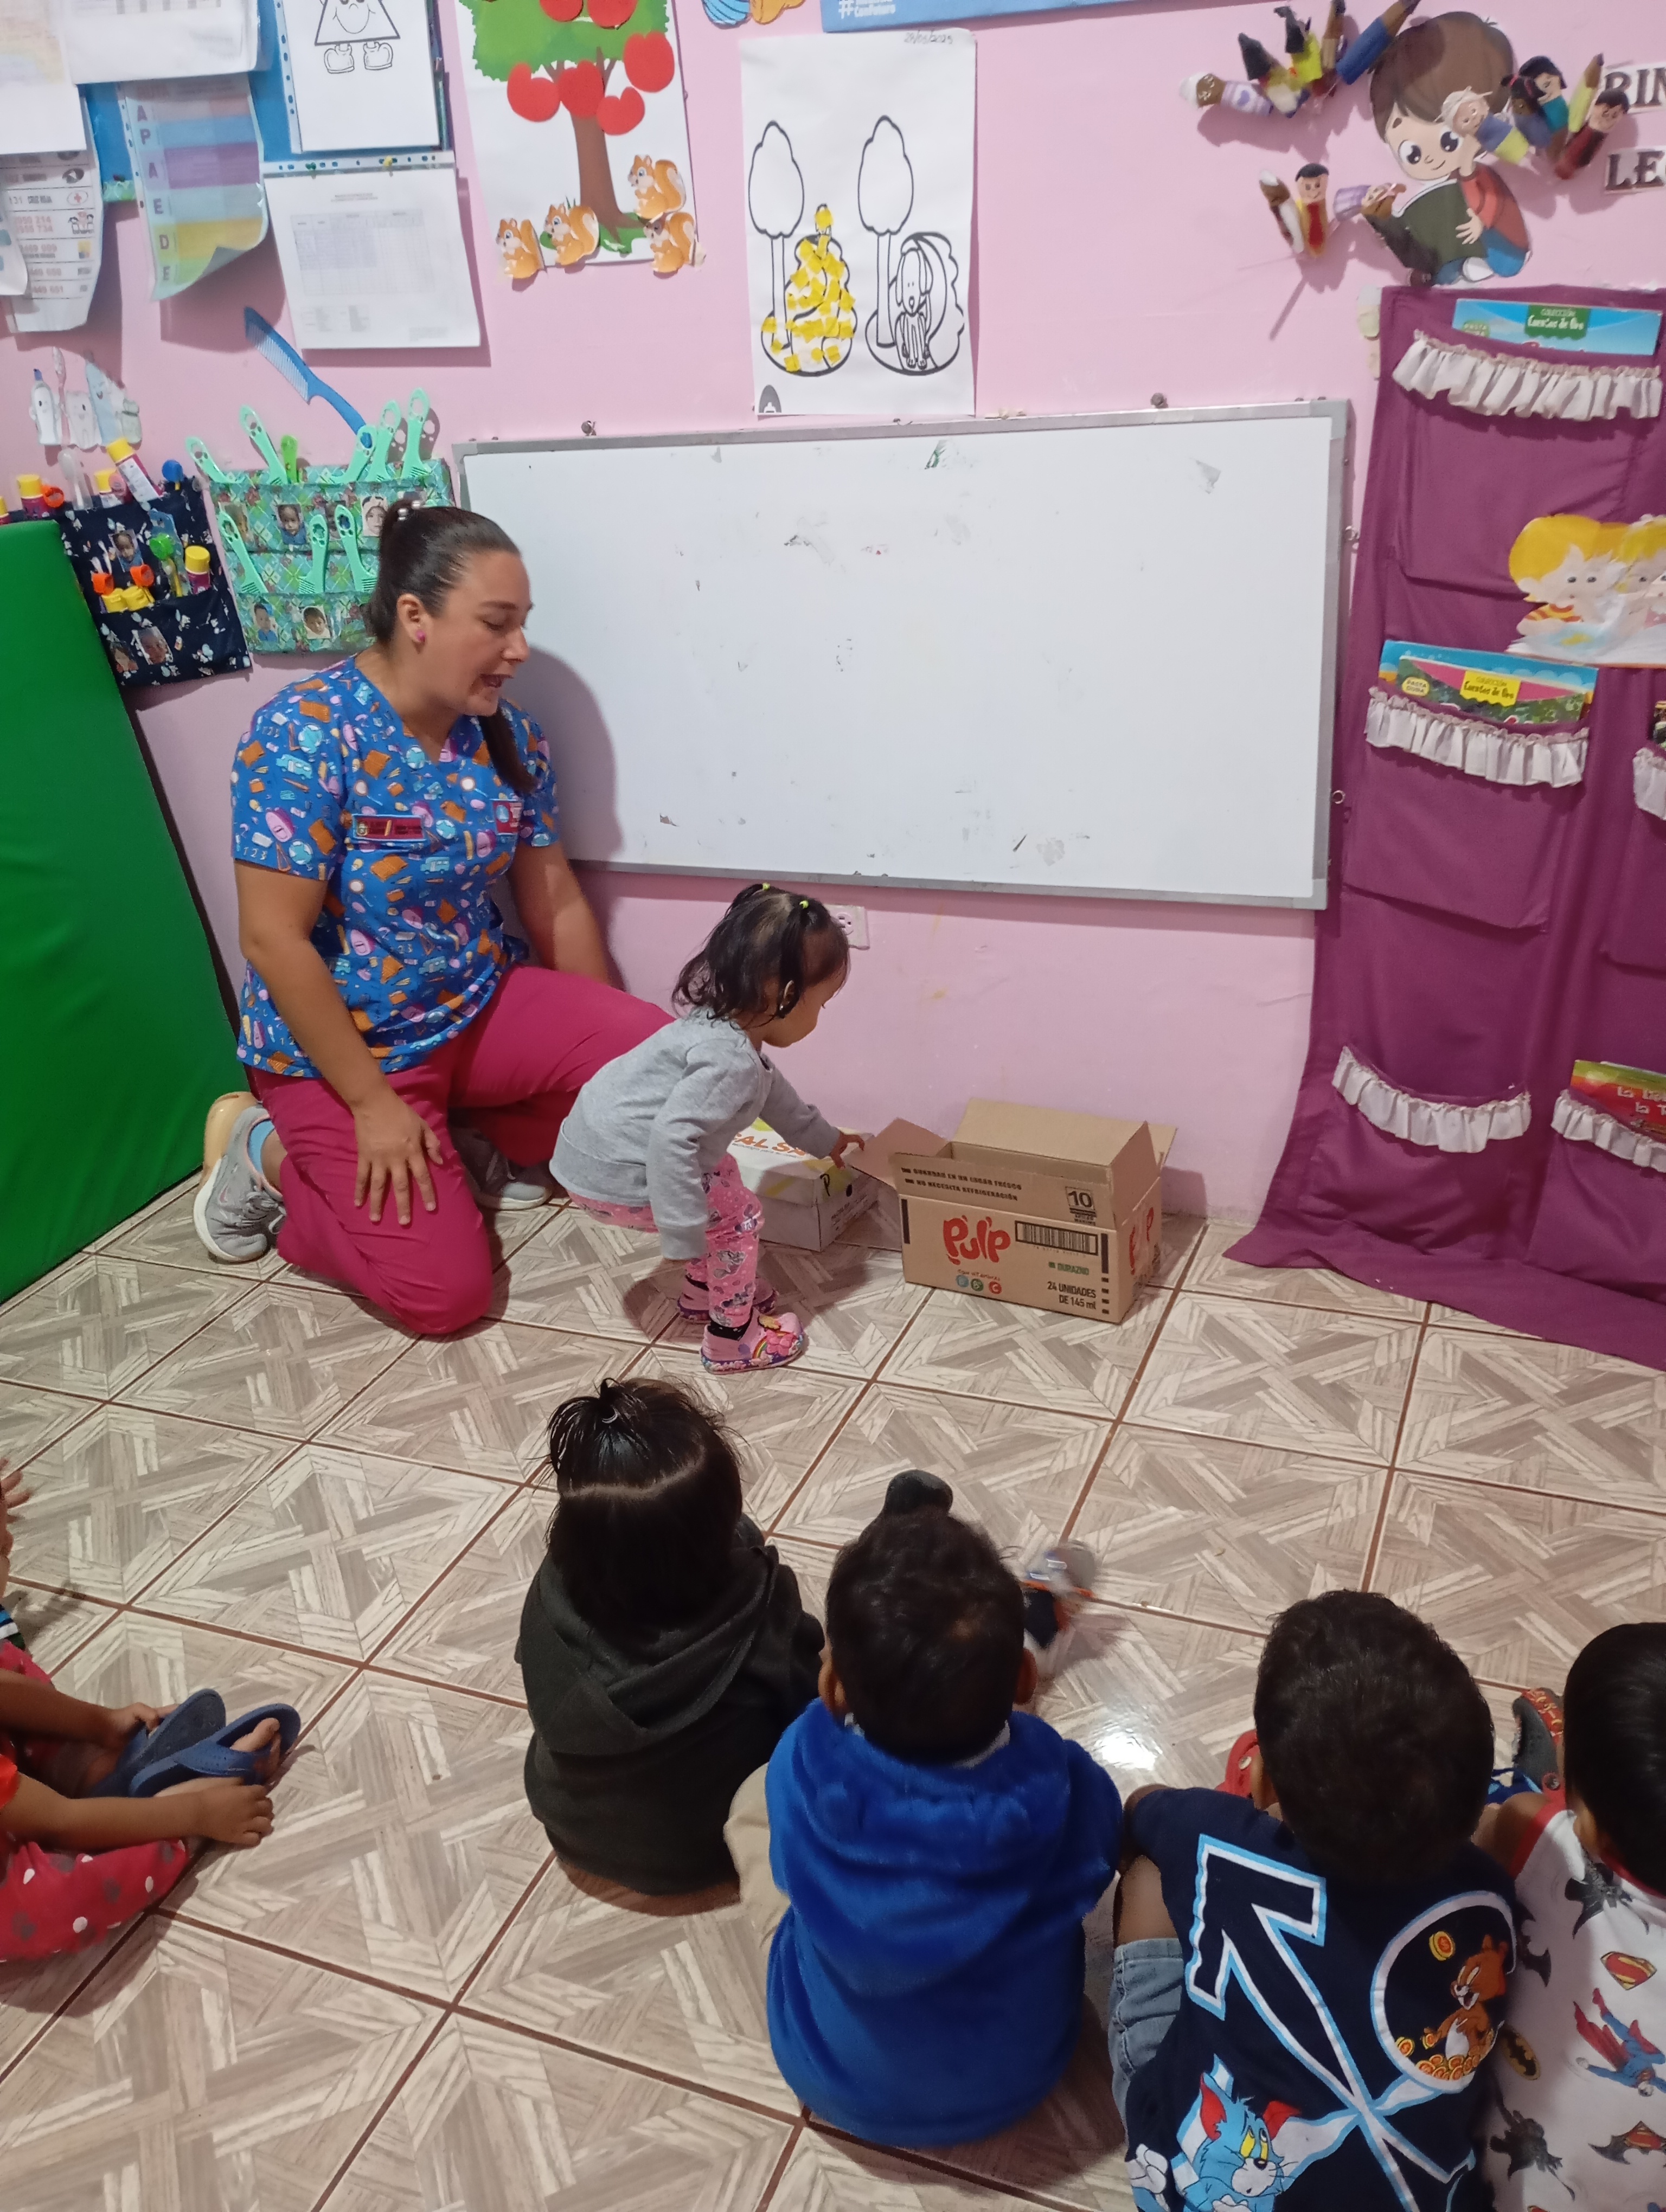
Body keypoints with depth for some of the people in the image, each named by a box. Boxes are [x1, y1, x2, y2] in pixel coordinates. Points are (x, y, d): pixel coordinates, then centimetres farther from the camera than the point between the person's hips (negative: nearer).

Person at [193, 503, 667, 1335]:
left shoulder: (509, 735, -4)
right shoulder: (304, 734, -22)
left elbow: (555, 902, 4)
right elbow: (273, 938, -23)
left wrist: (605, 1045, 5)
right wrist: (373, 1104, -21)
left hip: (482, 1006, 6)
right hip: (342, 1043, -6)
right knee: (445, 1292, -12)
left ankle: (468, 1140, 10)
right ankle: (271, 1155, 12)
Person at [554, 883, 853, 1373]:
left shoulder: (726, 1026, 6)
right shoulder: (729, 1060, -27)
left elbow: (774, 1095, 25)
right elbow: (671, 1140, -34)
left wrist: (824, 1139, 39)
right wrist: (685, 1233, -29)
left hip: (605, 1143, 10)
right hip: (616, 1171, -10)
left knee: (723, 1183, 24)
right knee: (737, 1218, 2)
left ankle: (705, 1291, 41)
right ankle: (732, 1339, 18)